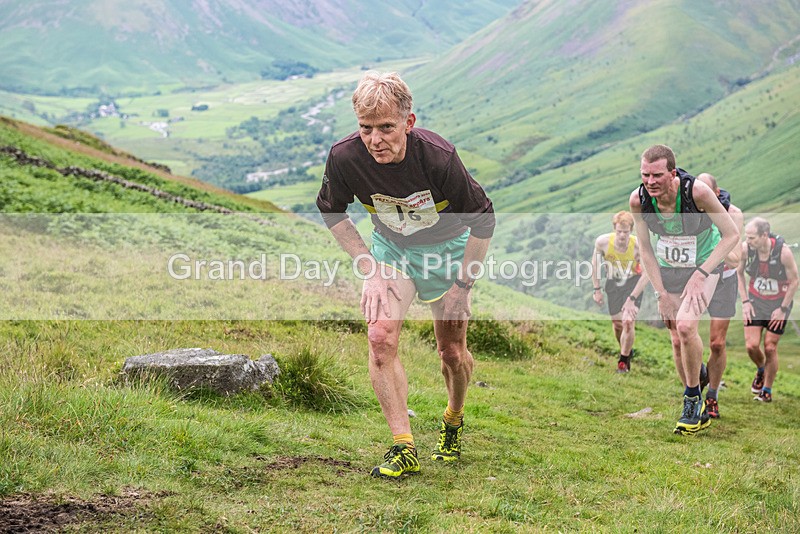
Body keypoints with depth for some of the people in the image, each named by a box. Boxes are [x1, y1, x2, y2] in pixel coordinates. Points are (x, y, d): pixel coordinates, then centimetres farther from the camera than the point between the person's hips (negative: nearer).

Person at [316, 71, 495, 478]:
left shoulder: (439, 158, -33)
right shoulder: (345, 157, -26)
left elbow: (483, 219, -19)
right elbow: (331, 210, -4)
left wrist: (463, 284, -15)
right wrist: (369, 268, -10)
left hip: (445, 249, -1)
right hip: (390, 248, 2)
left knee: (452, 353, 5)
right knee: (380, 336, -19)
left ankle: (454, 420, 37)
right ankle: (404, 448, -12)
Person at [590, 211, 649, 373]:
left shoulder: (638, 245, -29)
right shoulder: (602, 241, -24)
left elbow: (647, 274, -21)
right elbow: (595, 262, -3)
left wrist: (632, 298, -24)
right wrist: (596, 289, -3)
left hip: (633, 282, -3)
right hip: (613, 282, 3)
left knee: (628, 322, -16)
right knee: (617, 324, 8)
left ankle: (623, 361, 3)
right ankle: (627, 351, 38)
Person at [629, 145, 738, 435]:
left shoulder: (697, 191, -30)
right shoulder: (638, 199, -20)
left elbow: (732, 235, -20)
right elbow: (645, 250, -8)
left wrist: (701, 275, -25)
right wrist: (662, 294, -11)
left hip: (704, 264, -4)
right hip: (666, 268, 4)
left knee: (685, 326, -25)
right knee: (677, 340, 4)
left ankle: (692, 397, -3)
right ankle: (698, 411, 23)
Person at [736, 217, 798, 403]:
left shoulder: (783, 251, -25)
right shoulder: (745, 248, -16)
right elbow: (739, 273, 3)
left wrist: (783, 309, -10)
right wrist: (745, 301, -2)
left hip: (779, 302, -2)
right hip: (756, 300, 2)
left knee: (770, 348, -3)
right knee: (751, 345, -9)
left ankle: (767, 390, 15)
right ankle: (761, 370, 26)